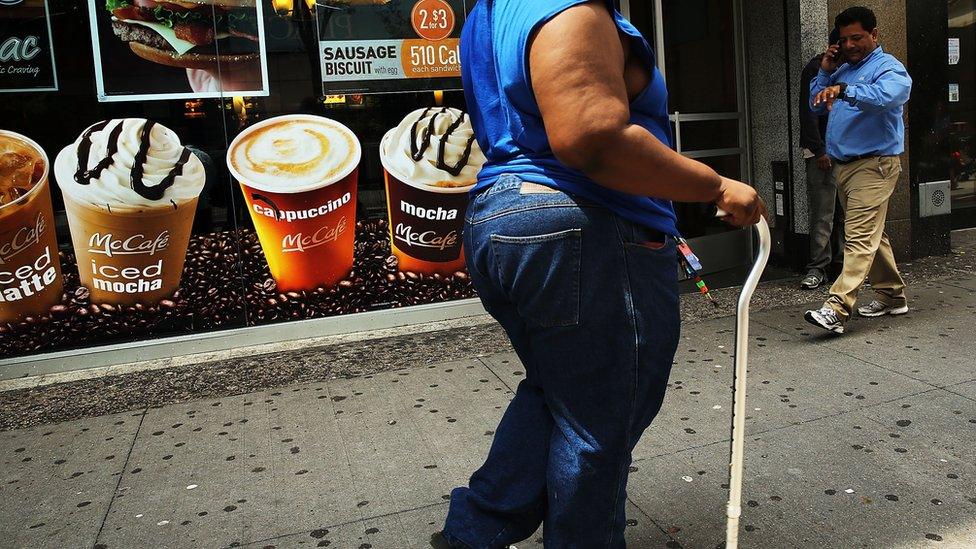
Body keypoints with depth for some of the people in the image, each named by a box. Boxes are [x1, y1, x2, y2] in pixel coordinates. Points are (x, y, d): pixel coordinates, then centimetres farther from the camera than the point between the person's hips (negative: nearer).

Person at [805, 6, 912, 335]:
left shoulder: (889, 68, -6)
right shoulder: (843, 70, 19)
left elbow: (886, 96, -27)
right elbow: (816, 106, 19)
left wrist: (842, 90, -39)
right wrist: (825, 72, 8)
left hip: (873, 165, -9)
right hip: (842, 165, 9)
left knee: (860, 238, -15)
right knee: (871, 235, 16)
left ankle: (837, 310, -25)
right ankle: (892, 296, 29)